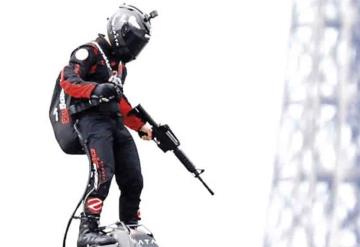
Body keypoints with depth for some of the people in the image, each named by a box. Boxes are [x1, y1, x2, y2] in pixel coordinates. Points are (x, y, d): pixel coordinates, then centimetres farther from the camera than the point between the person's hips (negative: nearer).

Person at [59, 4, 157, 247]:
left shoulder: (120, 64, 26)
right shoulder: (90, 52, -3)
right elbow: (67, 80, -16)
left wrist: (142, 126, 29)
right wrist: (96, 89, -31)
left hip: (116, 123, 9)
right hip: (92, 119, -9)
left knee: (133, 180, 4)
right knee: (104, 172, -25)